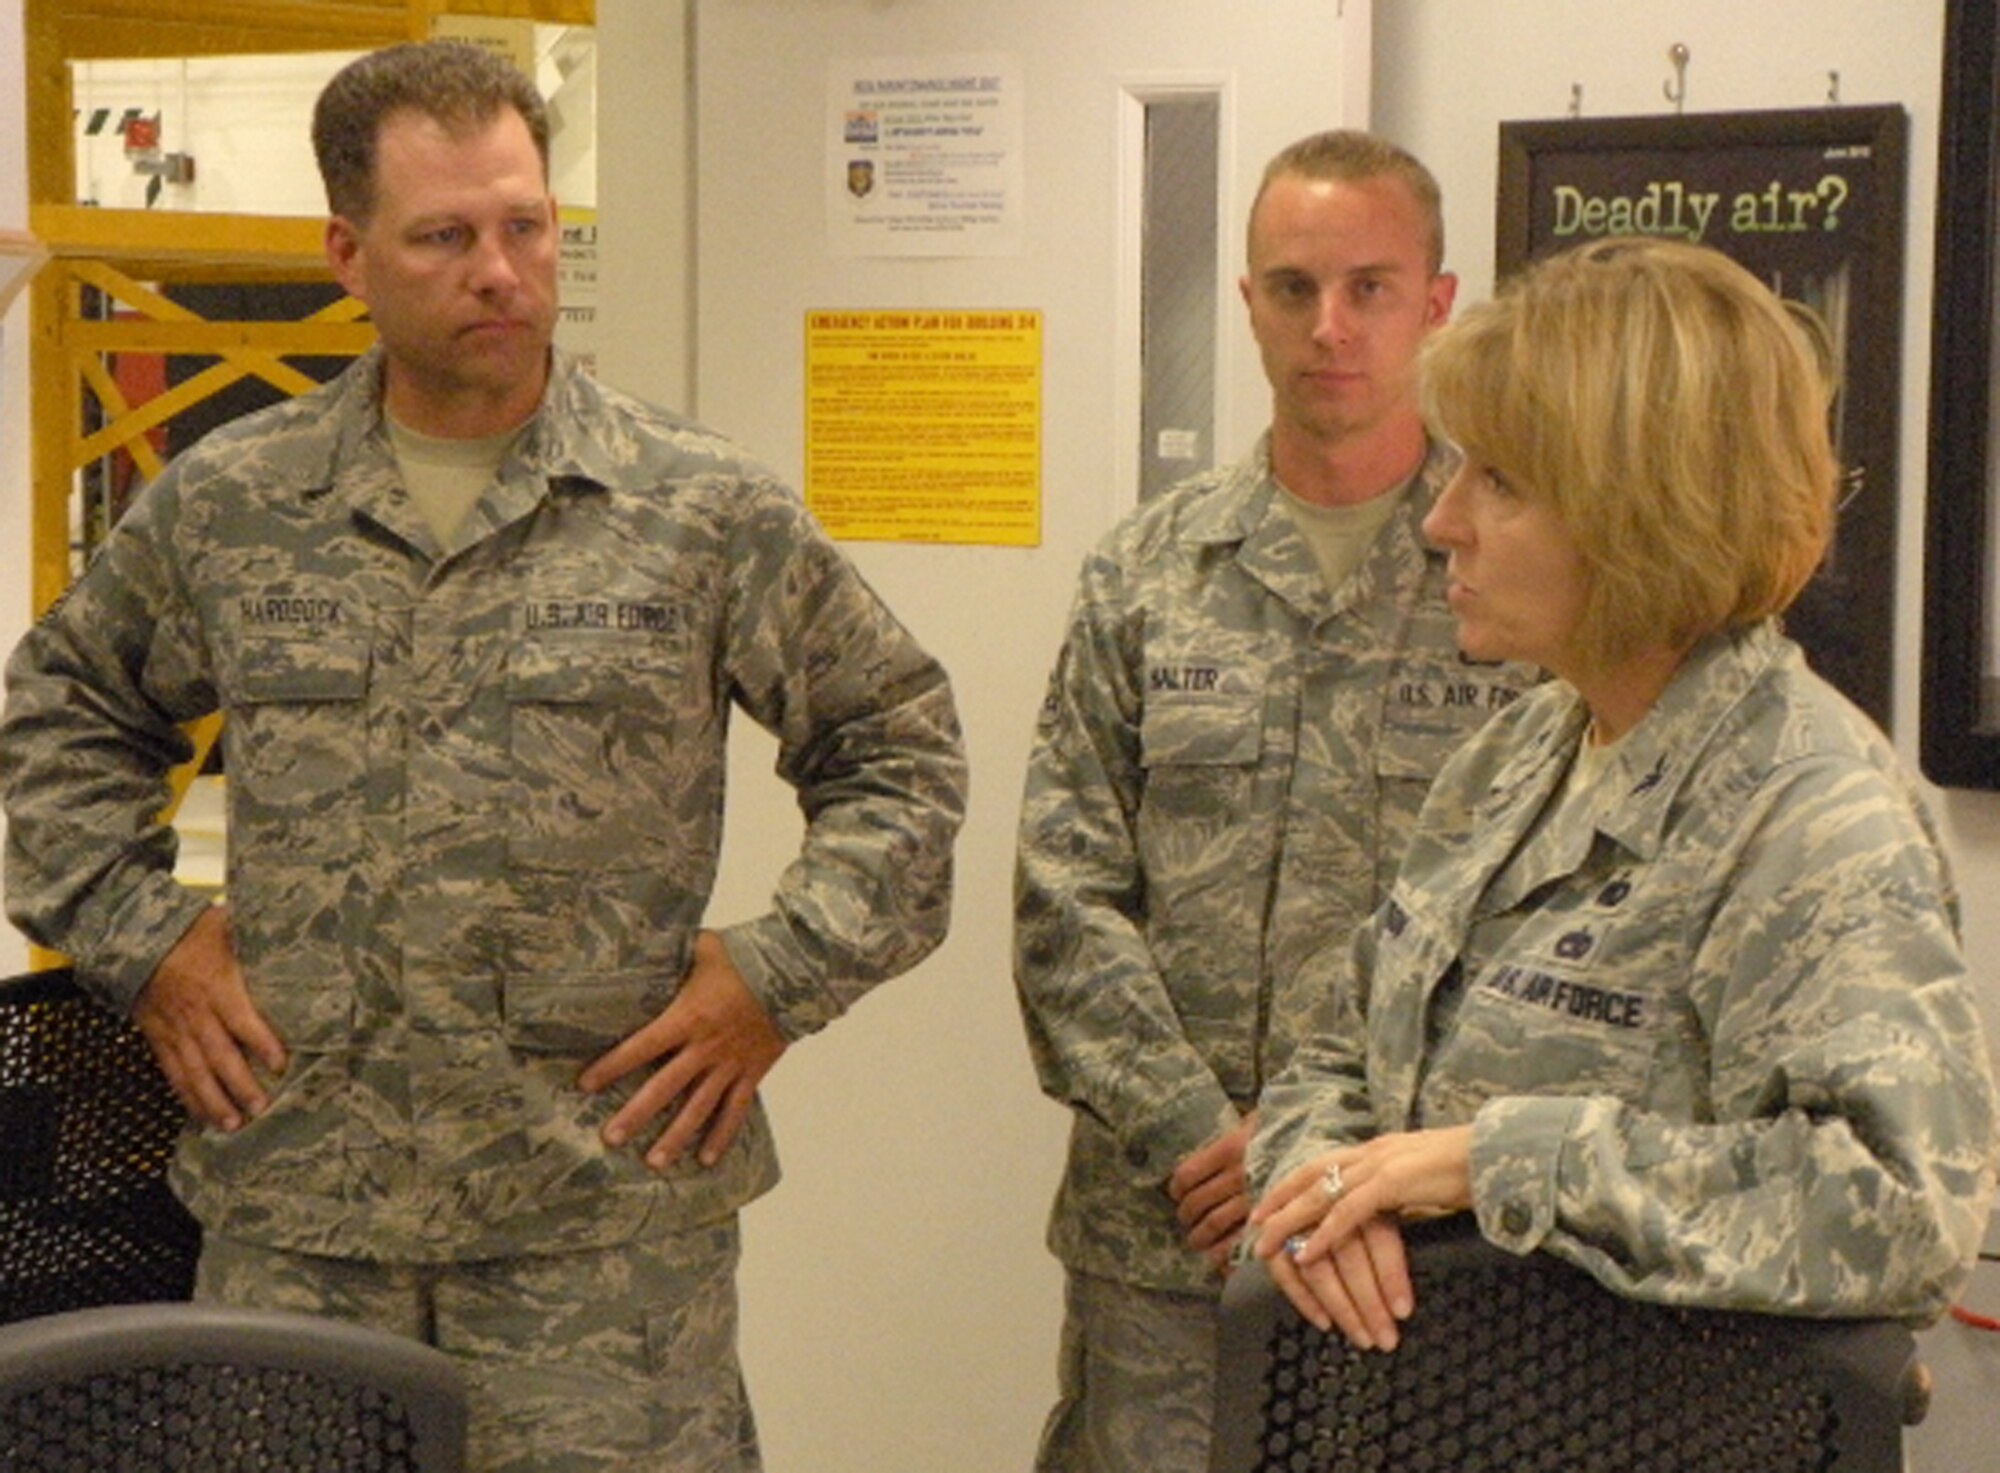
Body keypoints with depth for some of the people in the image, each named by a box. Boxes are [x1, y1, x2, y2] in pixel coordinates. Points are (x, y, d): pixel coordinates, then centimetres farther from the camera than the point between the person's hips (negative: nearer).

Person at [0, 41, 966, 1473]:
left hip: (608, 1208, -2)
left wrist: (780, 977, -2)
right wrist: (140, 937, 9)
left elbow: (901, 748, 6)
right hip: (295, 1204, 2)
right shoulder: (225, 504, 6)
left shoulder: (708, 510, 0)